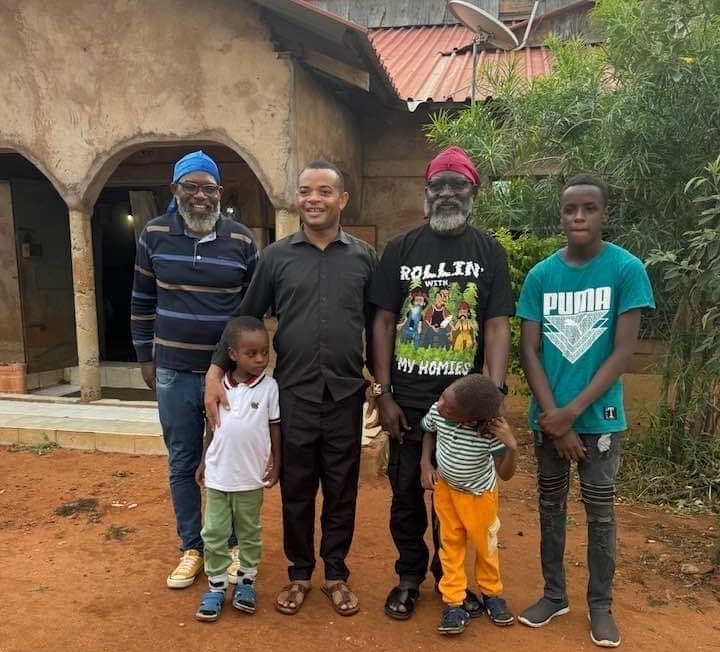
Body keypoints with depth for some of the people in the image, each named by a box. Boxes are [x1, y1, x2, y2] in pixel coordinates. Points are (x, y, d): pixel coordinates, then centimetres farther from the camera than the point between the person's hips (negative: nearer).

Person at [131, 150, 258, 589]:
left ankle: (229, 546, 29)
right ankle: (192, 548, 30)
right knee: (182, 465, 12)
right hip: (174, 373, 2)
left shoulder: (242, 240, -3)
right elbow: (142, 301, 8)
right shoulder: (154, 235, 0)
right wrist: (145, 357, 8)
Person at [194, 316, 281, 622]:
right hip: (217, 475, 2)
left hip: (251, 477, -1)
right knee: (214, 534, 10)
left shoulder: (269, 387, -10)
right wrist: (203, 462, 10)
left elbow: (275, 427, -2)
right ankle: (216, 587, 24)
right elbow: (211, 426, 7)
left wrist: (276, 465, -2)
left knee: (249, 533, 15)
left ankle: (246, 582, 31)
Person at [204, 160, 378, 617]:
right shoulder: (277, 256, 2)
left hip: (346, 394, 0)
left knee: (341, 490, 12)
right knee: (296, 489, 12)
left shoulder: (364, 257, 2)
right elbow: (246, 318, 4)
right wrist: (216, 371, -4)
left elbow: (376, 325, 7)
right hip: (293, 395, 0)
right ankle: (299, 573, 32)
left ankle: (337, 574, 30)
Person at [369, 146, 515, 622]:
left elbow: (498, 327, -4)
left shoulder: (489, 251, 1)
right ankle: (410, 577, 32)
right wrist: (383, 394, -5)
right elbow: (383, 323, 0)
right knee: (406, 494, 12)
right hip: (408, 400, 1)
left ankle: (449, 574, 35)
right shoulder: (401, 248, 1)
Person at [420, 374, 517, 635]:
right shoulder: (437, 411, -25)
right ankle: (453, 603, 19)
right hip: (444, 487, 2)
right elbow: (428, 432, 0)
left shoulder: (490, 431, -33)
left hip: (479, 493, -2)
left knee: (485, 544, 13)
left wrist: (511, 447, -40)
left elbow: (505, 474, -23)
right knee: (451, 543, 8)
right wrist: (425, 464, -10)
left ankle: (490, 593, 37)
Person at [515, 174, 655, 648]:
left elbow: (623, 352, -11)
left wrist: (573, 411, -15)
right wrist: (554, 418, -10)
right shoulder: (541, 276, -1)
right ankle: (554, 594, 30)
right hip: (548, 416, 3)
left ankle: (601, 605, 26)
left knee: (600, 511, 9)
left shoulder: (627, 270, -8)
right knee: (551, 505, 13)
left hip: (599, 416, -2)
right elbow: (529, 352, -2)